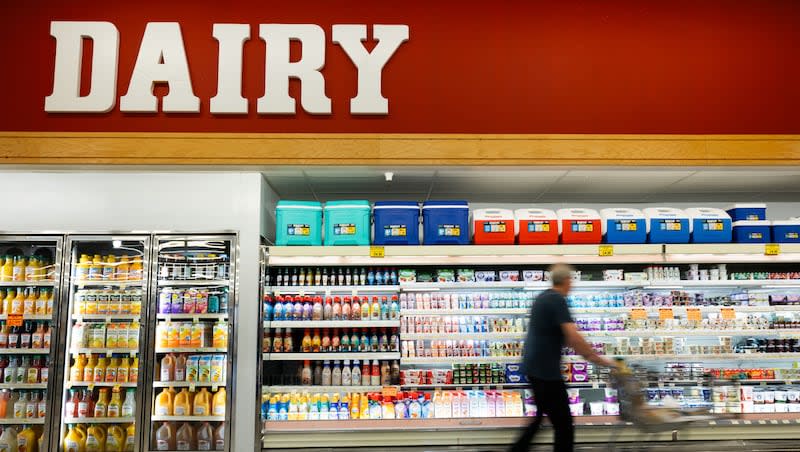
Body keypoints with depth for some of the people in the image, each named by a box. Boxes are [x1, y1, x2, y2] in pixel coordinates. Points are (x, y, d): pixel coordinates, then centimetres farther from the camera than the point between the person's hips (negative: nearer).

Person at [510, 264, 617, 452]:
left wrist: (587, 353, 19)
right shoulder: (557, 300, -16)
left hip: (533, 366, 10)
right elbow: (573, 335, -25)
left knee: (542, 415, 23)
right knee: (564, 424, -1)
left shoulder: (543, 297, 13)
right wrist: (598, 358, -15)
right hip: (546, 370, -10)